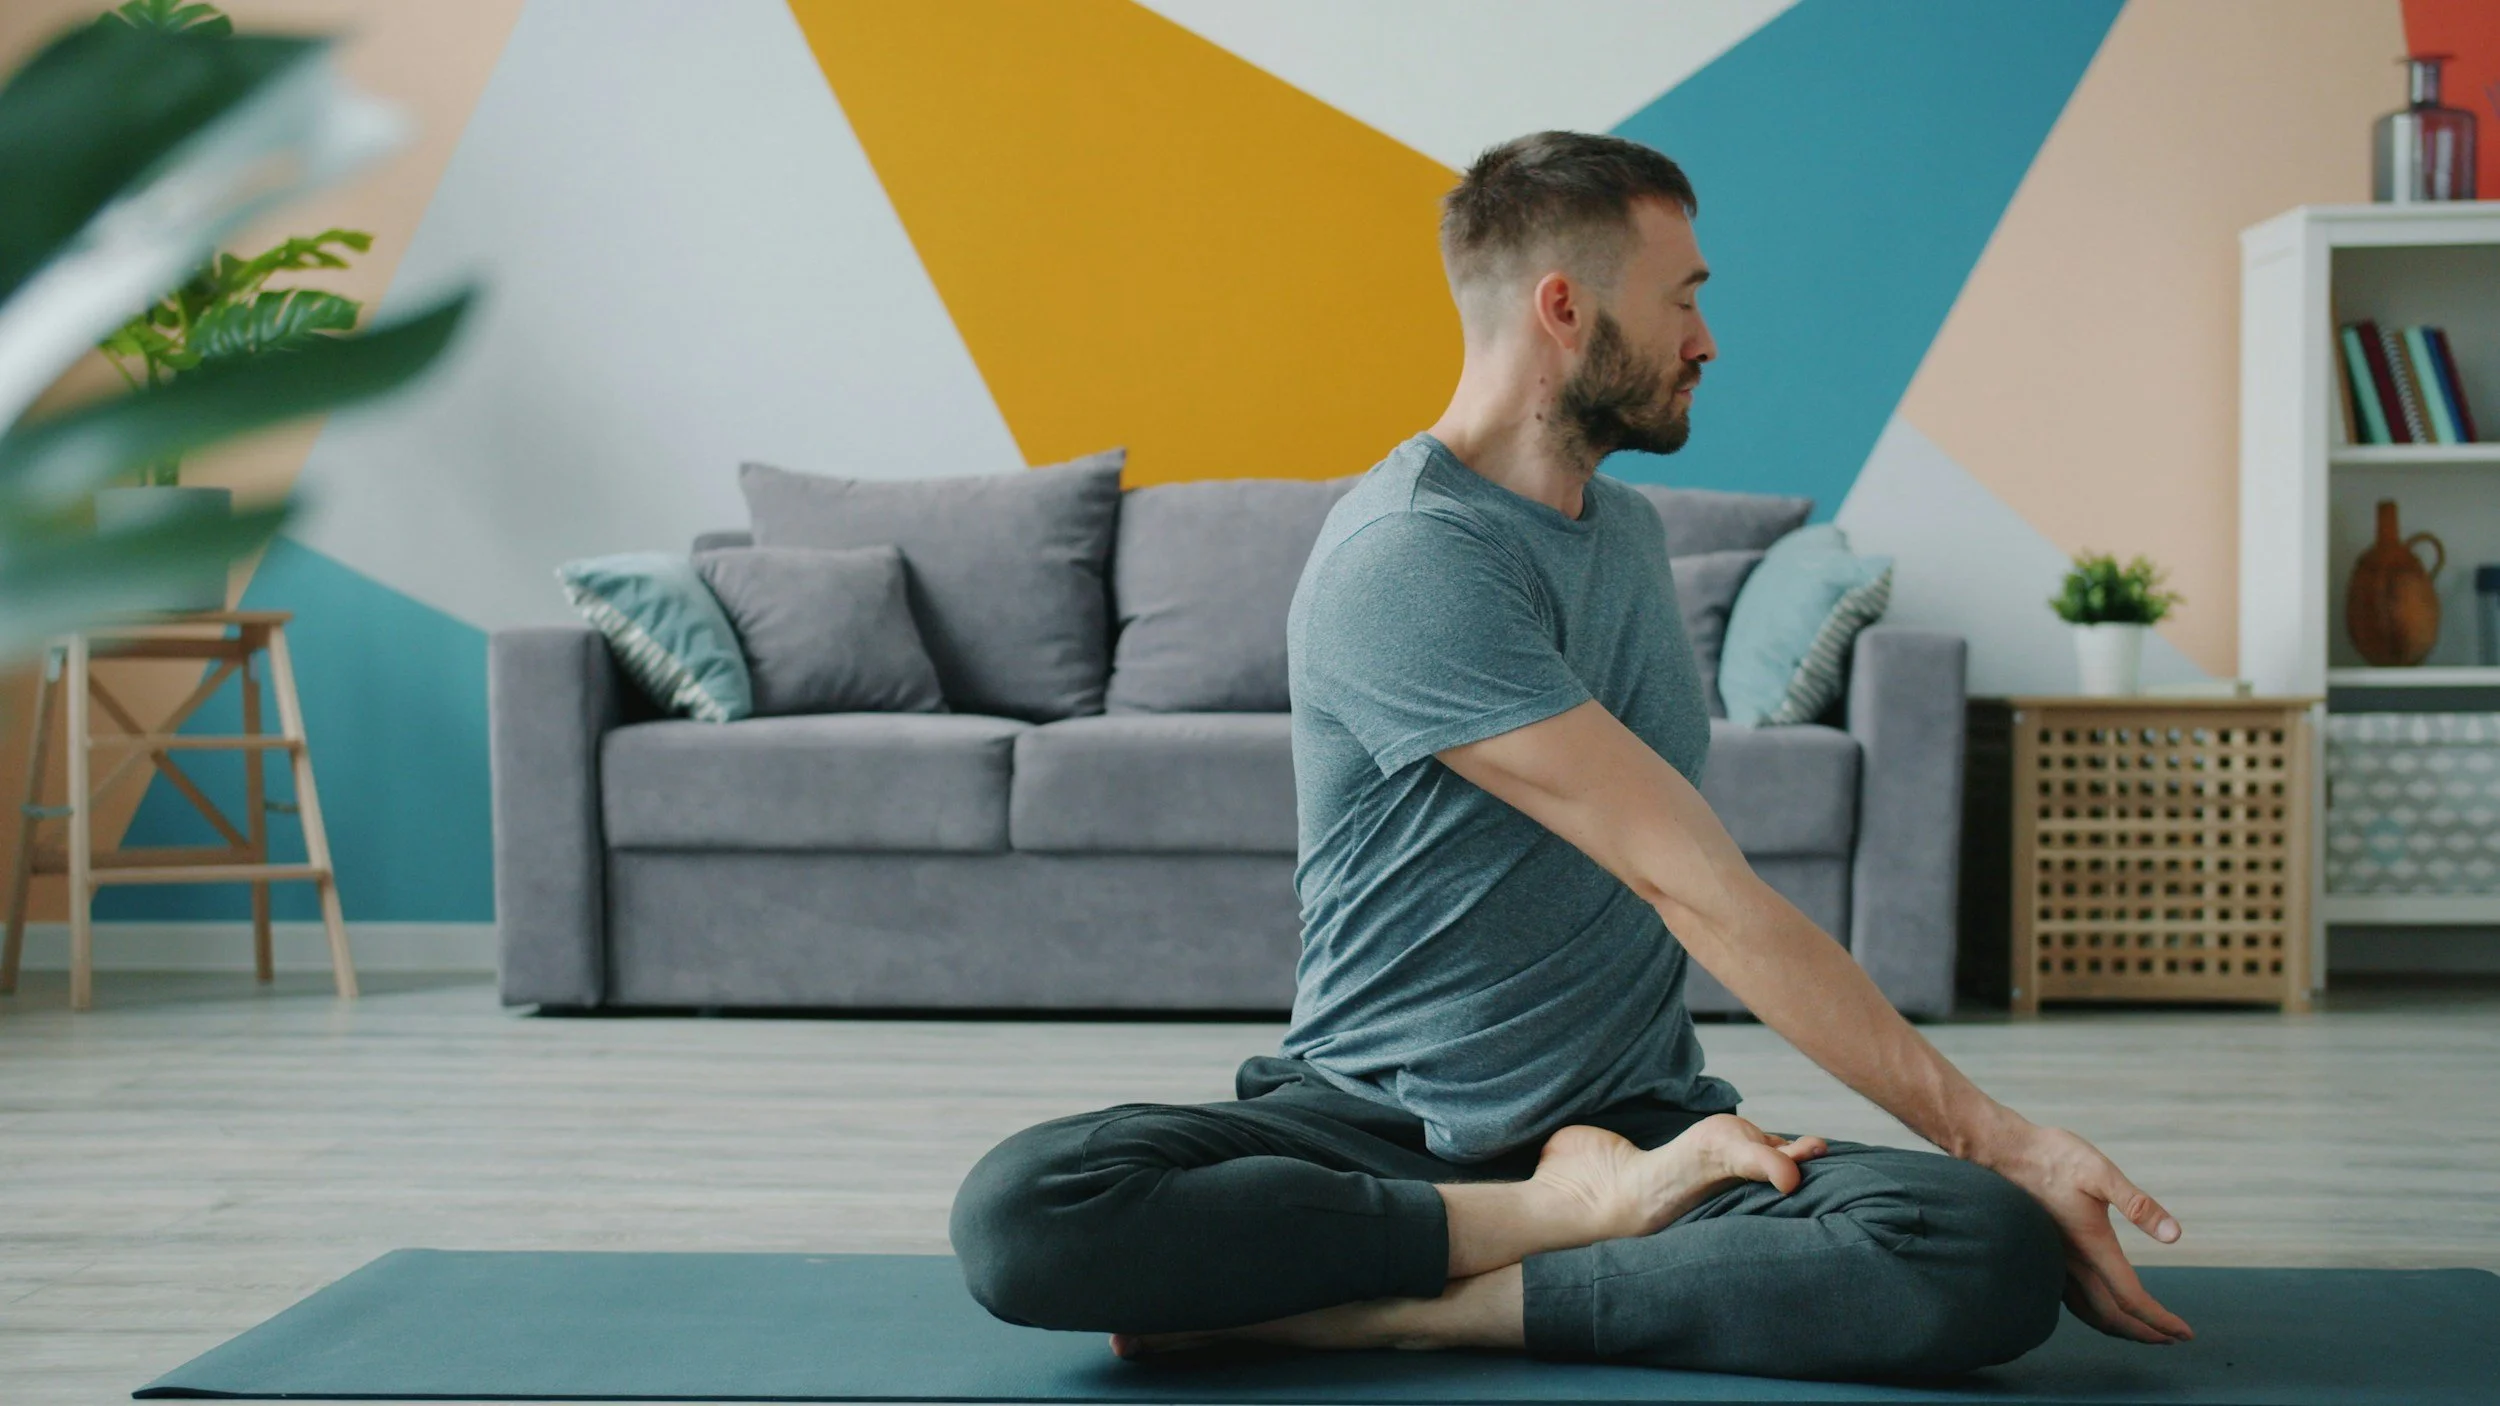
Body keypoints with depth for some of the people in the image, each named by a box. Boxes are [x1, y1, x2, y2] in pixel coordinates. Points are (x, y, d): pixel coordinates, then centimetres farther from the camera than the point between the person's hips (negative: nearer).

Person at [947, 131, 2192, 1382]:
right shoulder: (1405, 559, -15)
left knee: (1995, 1256, -25)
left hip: (1634, 1123, 6)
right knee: (1020, 1211, -32)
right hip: (1368, 1120, -5)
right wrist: (1989, 1131, -18)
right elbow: (1700, 888, -19)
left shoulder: (1630, 529, 15)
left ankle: (1402, 1307, -20)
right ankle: (1577, 1217, -23)